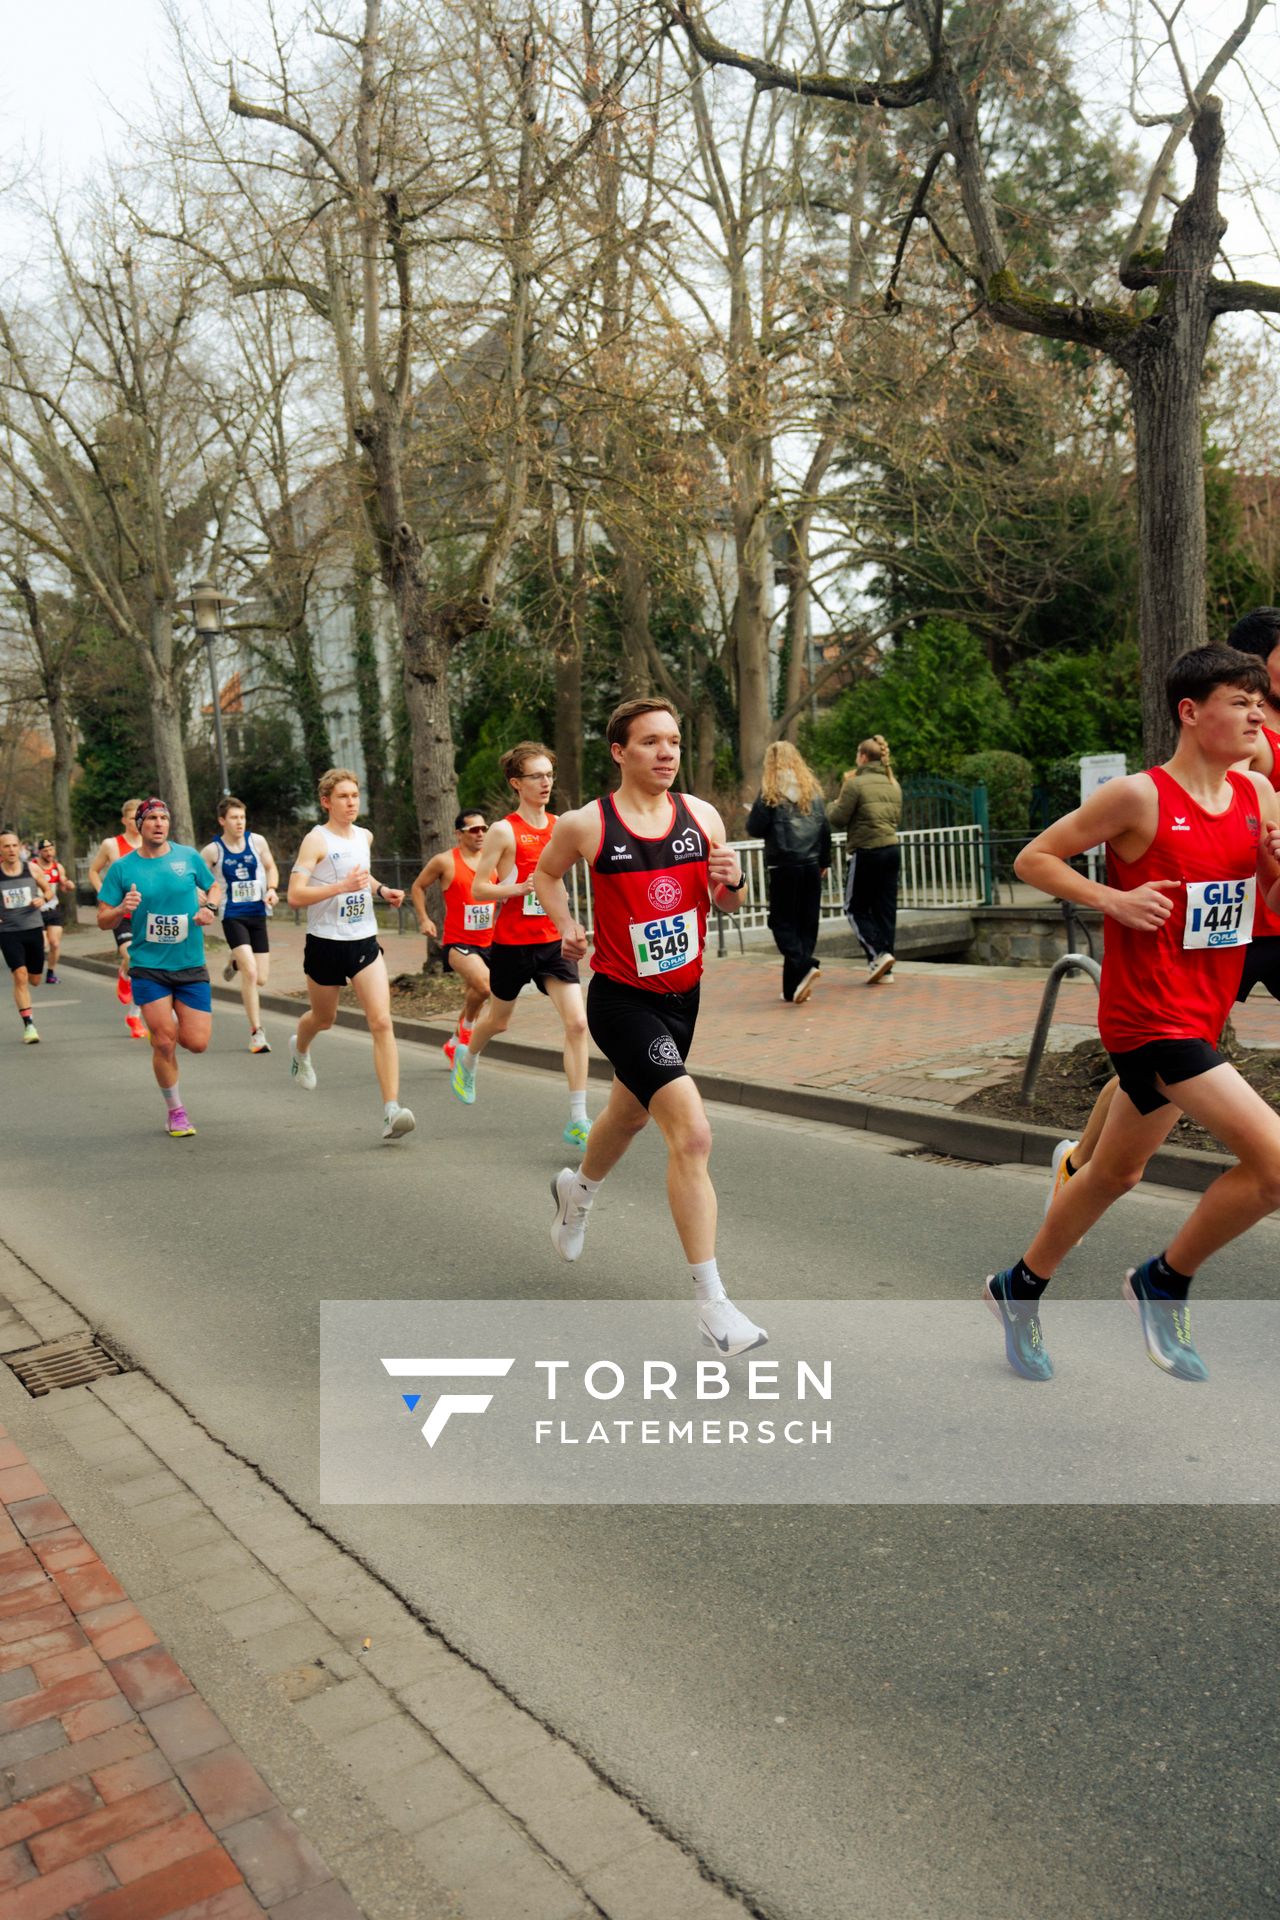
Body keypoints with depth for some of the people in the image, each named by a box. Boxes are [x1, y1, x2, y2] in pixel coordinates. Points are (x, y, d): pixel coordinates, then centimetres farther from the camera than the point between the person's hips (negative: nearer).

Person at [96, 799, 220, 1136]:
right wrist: (122, 908, -20)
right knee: (164, 1043, -5)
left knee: (197, 1043, -3)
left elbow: (214, 886, 18)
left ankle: (165, 1026, 33)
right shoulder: (122, 868, -3)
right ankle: (175, 1110, 16)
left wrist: (210, 908, -3)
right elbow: (103, 921, 1)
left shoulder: (189, 856, 1)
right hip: (148, 967, -2)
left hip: (191, 965, 2)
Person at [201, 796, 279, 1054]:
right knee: (250, 973, -18)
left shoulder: (257, 841, 0)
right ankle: (256, 1033, -6)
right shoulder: (212, 851, -7)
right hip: (232, 916, -4)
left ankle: (235, 963, 41)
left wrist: (272, 889, -3)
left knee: (261, 979, 4)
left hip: (257, 914, 4)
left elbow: (271, 867, 15)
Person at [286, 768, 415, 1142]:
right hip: (326, 943, -4)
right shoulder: (317, 840, -11)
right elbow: (295, 895, -19)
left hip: (365, 942, 4)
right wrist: (341, 886, -28)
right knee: (324, 1018, 18)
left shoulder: (365, 837, 8)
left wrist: (381, 890, 10)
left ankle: (391, 1111, -17)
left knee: (382, 1022, -12)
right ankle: (299, 1049, 56)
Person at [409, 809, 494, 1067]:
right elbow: (417, 887, 7)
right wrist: (423, 919, -3)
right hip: (457, 941, -6)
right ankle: (467, 1025, 0)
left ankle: (453, 1044, 40)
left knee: (475, 994, 17)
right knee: (485, 984, -29)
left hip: (487, 941, 6)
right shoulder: (445, 861, -7)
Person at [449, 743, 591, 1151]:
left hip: (553, 941, 3)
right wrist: (525, 887, -22)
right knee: (498, 1020, 16)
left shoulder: (561, 826, 5)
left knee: (577, 1022, -11)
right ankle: (467, 1058, 53)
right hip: (512, 943, -3)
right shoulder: (504, 830, -10)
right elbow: (477, 889, -10)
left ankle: (578, 1121, -7)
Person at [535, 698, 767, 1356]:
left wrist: (731, 882, -12)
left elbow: (726, 906, 9)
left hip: (682, 996, 6)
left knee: (630, 1113, 27)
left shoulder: (702, 816, -2)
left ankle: (577, 1190, 60)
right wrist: (567, 927, -5)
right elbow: (545, 872, 10)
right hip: (622, 1001, -6)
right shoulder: (585, 825, -11)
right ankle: (710, 1301, -9)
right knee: (692, 1134, -19)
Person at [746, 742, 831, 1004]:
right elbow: (825, 827, 8)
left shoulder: (771, 790, -5)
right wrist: (824, 861, 16)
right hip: (811, 864, 5)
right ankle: (795, 986, 7)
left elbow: (755, 828, -9)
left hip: (783, 864, -4)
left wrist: (752, 817, 14)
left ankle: (803, 966, -20)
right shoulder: (811, 787, 9)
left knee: (782, 921, 3)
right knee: (807, 923, 7)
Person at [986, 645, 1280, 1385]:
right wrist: (1115, 899, -18)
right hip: (1149, 1013, -8)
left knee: (1118, 1172, 19)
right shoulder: (1138, 796, -13)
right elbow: (1033, 859, -7)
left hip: (1201, 1016, 8)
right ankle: (1165, 1283, 7)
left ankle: (1021, 1290, 38)